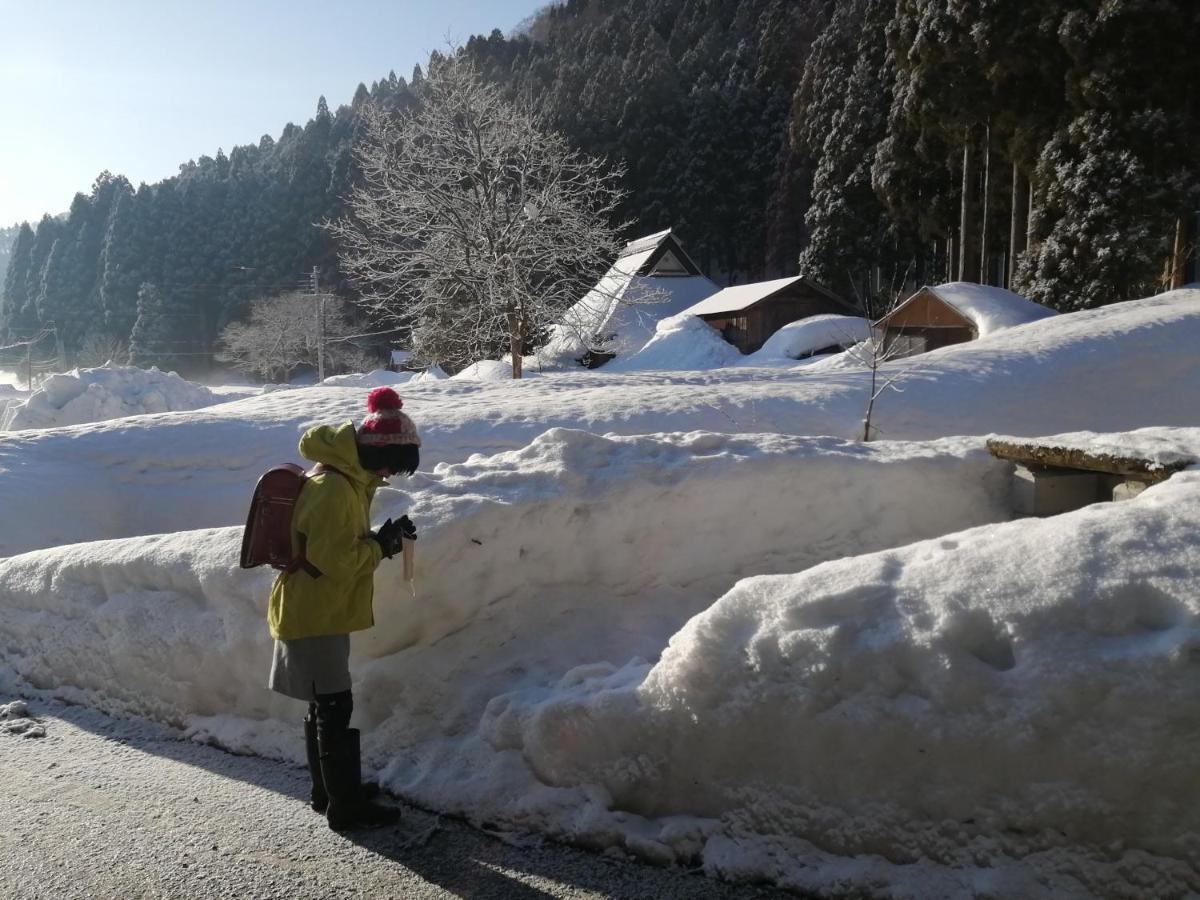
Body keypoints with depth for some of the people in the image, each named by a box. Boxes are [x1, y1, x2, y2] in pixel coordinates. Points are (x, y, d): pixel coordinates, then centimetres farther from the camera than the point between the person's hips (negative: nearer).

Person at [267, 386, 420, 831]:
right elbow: (335, 560, -25)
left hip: (320, 614, 10)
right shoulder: (331, 488, -22)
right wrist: (381, 545, -13)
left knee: (324, 707, 16)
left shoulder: (347, 482, 11)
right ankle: (346, 805, 4)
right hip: (312, 616, -10)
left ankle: (326, 793, 27)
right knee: (335, 710, -4)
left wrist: (380, 541, 2)